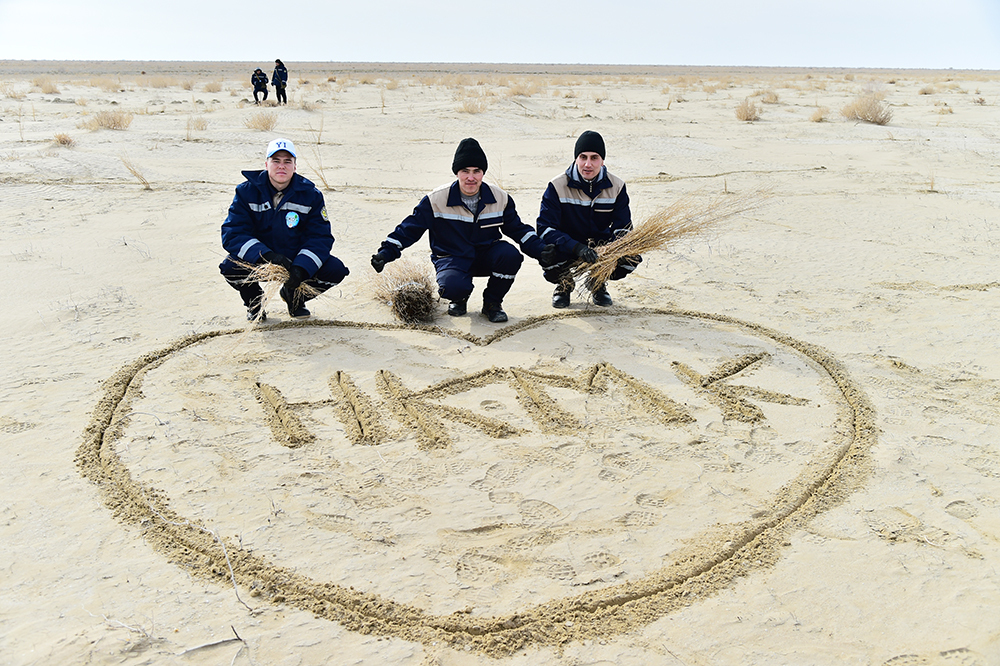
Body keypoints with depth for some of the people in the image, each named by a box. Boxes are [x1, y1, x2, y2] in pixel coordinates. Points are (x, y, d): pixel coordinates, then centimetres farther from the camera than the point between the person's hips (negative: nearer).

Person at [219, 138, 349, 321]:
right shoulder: (246, 192, -10)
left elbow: (320, 237, -11)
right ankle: (254, 301, 6)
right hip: (257, 261, -1)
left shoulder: (311, 195, -8)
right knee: (230, 267, -32)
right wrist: (266, 255, -35)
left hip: (297, 260, 2)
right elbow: (232, 234, -17)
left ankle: (294, 297, 12)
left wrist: (301, 268, -30)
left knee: (336, 270, -20)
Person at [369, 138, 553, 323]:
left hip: (486, 256, 3)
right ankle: (459, 298, 8)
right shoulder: (437, 200, -12)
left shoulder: (500, 198, -4)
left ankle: (492, 303, -2)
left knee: (510, 255, -30)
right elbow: (409, 229, -5)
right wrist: (386, 253, -15)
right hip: (452, 258, -3)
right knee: (452, 287, -36)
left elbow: (518, 229, 9)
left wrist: (540, 250, -5)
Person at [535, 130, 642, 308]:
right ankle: (565, 283, 4)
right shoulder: (557, 186, -17)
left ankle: (598, 283, 9)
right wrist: (577, 248, -40)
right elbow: (544, 228, -23)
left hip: (601, 245, 2)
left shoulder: (616, 186, -8)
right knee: (548, 259, -36)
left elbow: (623, 228, -8)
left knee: (632, 258, -25)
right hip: (566, 248, -2)